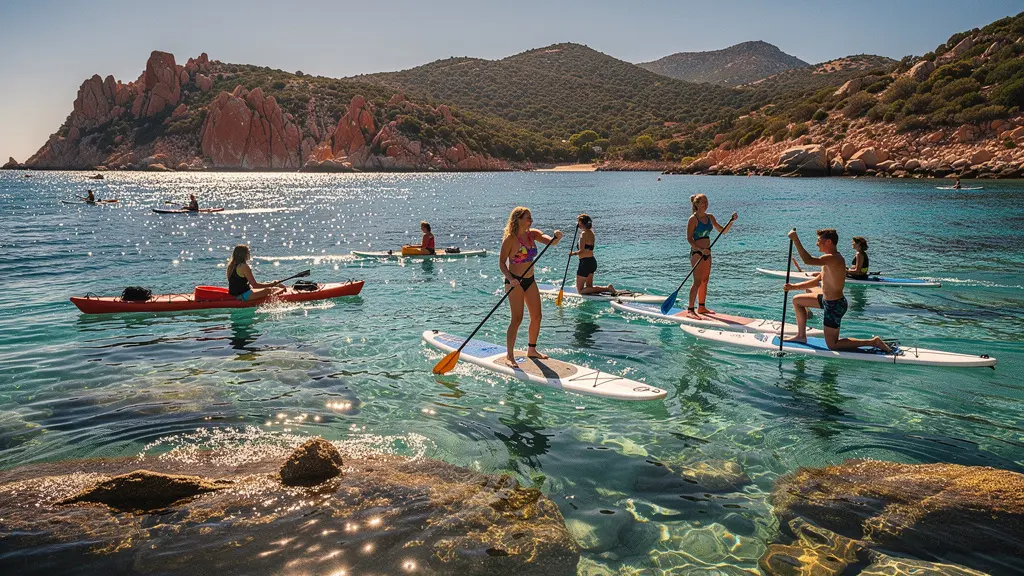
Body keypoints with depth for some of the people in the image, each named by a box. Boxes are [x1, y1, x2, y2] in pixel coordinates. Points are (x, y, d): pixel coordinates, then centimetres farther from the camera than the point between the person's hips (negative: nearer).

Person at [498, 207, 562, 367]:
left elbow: (550, 242, -7)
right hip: (515, 282, -7)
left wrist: (557, 237, -29)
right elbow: (501, 262, -13)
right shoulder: (510, 239, -14)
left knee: (537, 316, 11)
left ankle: (531, 350, 27)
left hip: (530, 280, 7)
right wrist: (510, 279, -26)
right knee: (517, 319, -9)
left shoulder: (533, 234, 4)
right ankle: (509, 356, -1)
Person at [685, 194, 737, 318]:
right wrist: (701, 249, -24)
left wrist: (732, 221, 0)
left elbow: (722, 230, 15)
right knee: (697, 281, -11)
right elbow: (689, 238, -14)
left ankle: (702, 307, 20)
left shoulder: (710, 217, 10)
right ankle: (690, 309, -8)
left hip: (706, 252, 7)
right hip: (696, 252, -7)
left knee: (705, 281, 11)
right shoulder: (693, 219, -11)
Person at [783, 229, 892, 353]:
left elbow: (808, 260, -41)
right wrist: (794, 287, 8)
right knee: (797, 300, 21)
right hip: (827, 300, 10)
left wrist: (795, 240, -36)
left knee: (832, 345, 1)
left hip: (834, 306, -10)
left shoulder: (832, 258, -26)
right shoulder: (833, 258, 7)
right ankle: (801, 336, 29)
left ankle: (873, 342, 2)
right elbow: (817, 281, 12)